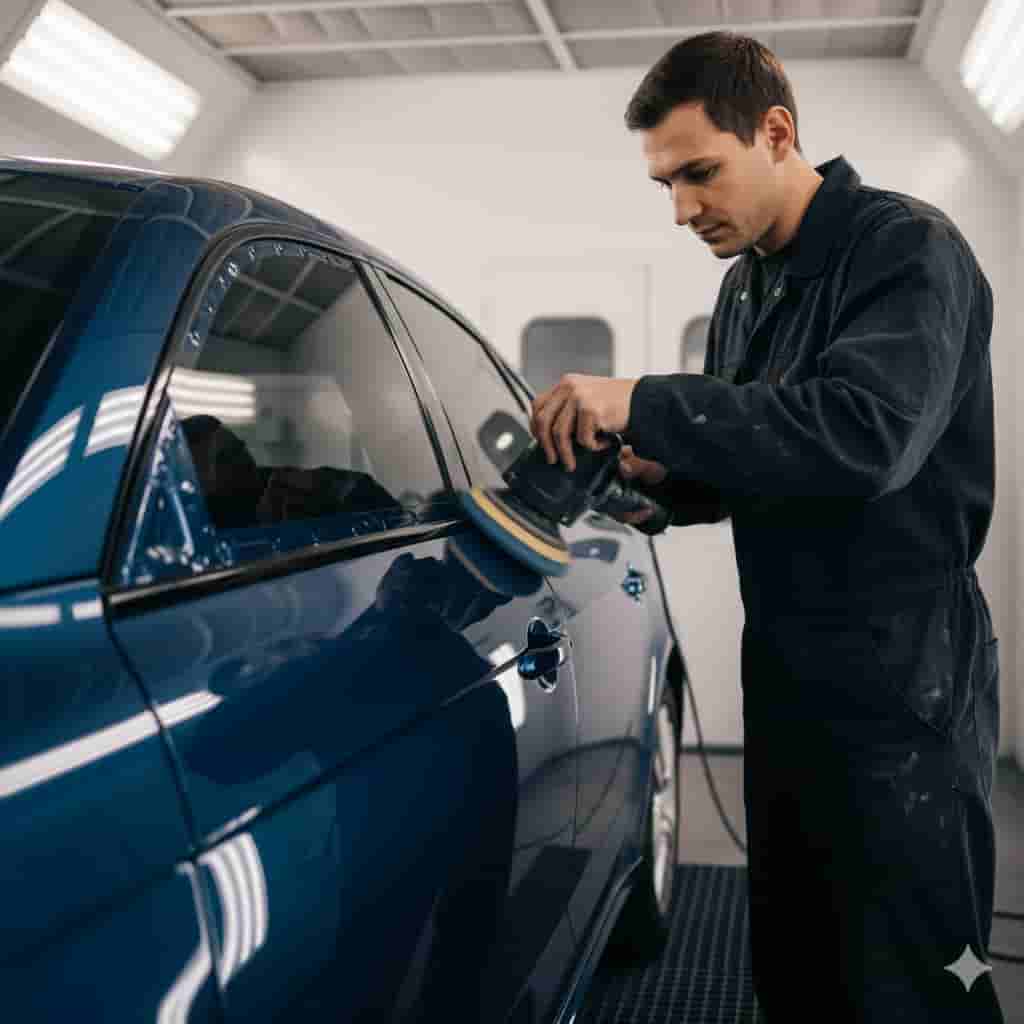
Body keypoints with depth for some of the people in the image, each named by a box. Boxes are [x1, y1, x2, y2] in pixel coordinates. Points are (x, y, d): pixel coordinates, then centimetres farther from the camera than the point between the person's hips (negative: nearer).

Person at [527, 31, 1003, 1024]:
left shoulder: (906, 249, -13)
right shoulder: (747, 284, 13)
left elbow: (867, 432, -30)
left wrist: (641, 404, -30)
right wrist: (664, 478, -2)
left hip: (901, 688, -8)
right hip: (782, 676, 8)